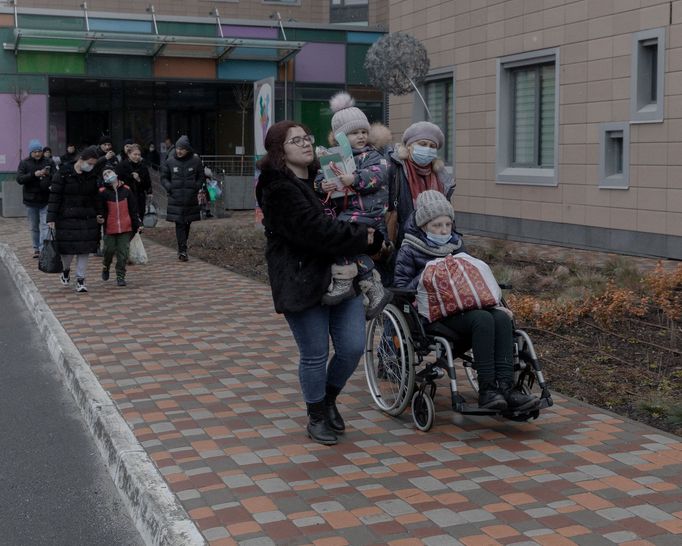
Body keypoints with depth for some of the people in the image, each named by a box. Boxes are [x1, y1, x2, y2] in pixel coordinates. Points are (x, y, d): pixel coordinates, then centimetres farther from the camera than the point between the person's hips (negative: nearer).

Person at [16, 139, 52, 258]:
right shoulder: (24, 163, 0)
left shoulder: (48, 162, 1)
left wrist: (48, 173, -19)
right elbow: (19, 179, -11)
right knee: (33, 227, 12)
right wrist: (34, 174, -23)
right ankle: (36, 248, 24)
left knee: (44, 226, -10)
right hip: (30, 200, 1)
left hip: (45, 199, -1)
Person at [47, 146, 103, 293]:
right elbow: (55, 197, -9)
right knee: (68, 248, 0)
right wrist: (51, 219, -13)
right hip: (67, 218, -4)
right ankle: (66, 270, 30)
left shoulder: (92, 175, 6)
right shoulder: (63, 174, -8)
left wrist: (97, 214, 13)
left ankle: (80, 280, 9)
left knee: (84, 250, 1)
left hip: (87, 219, 4)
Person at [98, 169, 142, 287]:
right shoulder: (103, 193, -3)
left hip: (126, 228, 1)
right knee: (109, 250, 5)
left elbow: (133, 209, 8)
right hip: (109, 228, -1)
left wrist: (137, 225, 6)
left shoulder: (126, 190, 4)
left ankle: (120, 276, 10)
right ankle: (105, 267, 34)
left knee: (123, 253, 1)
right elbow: (100, 211, 0)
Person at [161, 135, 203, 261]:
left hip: (191, 198, 1)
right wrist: (170, 188, -5)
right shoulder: (170, 161, 1)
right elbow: (164, 177, 10)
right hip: (176, 198, -1)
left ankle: (182, 249, 26)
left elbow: (201, 177, 12)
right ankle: (182, 251, -7)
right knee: (179, 224, -7)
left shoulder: (195, 161, 1)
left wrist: (196, 188, -2)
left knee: (187, 223, 10)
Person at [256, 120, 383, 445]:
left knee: (353, 347, 4)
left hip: (341, 276, 7)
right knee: (315, 356, 2)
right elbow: (316, 231, -22)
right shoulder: (278, 189, -12)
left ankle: (329, 399, 31)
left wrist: (373, 235, 2)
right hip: (302, 282, -7)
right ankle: (317, 417, 24)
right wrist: (362, 238, -15)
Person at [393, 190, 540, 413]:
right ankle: (487, 389, -30)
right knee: (483, 319, -32)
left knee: (502, 318, -26)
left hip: (464, 305, 6)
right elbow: (401, 287, -2)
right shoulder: (410, 250, 5)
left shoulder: (456, 244, 21)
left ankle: (505, 386, -32)